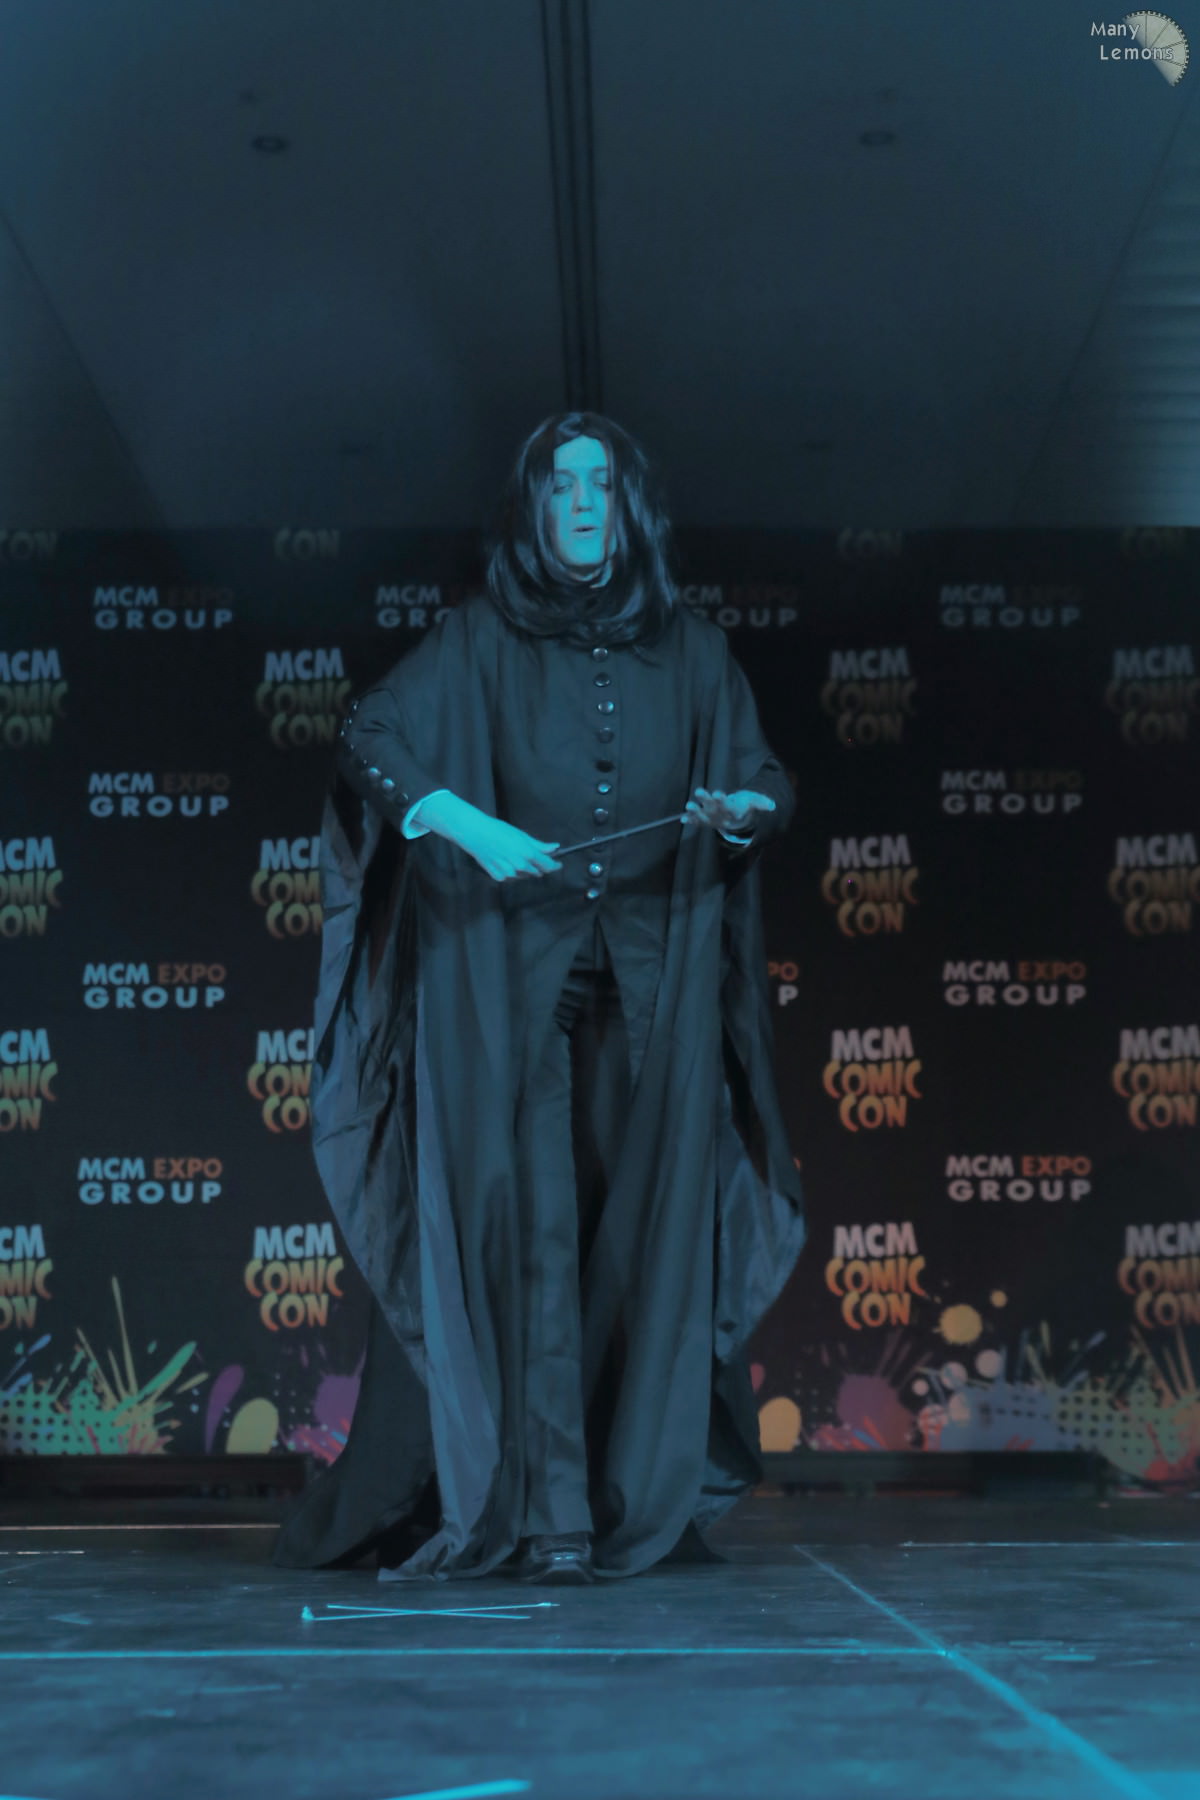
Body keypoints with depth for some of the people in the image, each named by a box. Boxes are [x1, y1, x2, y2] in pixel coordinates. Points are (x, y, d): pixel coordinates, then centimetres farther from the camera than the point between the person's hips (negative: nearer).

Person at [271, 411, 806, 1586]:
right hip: (515, 974, -2)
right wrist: (467, 825, -19)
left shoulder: (690, 650, 13)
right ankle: (548, 1512, -5)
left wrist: (741, 810, -12)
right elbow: (371, 740, -4)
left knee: (648, 1235, -1)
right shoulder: (482, 638, 7)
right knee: (532, 1232, -7)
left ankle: (645, 1496, 7)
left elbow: (769, 787, 11)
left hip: (656, 981, 2)